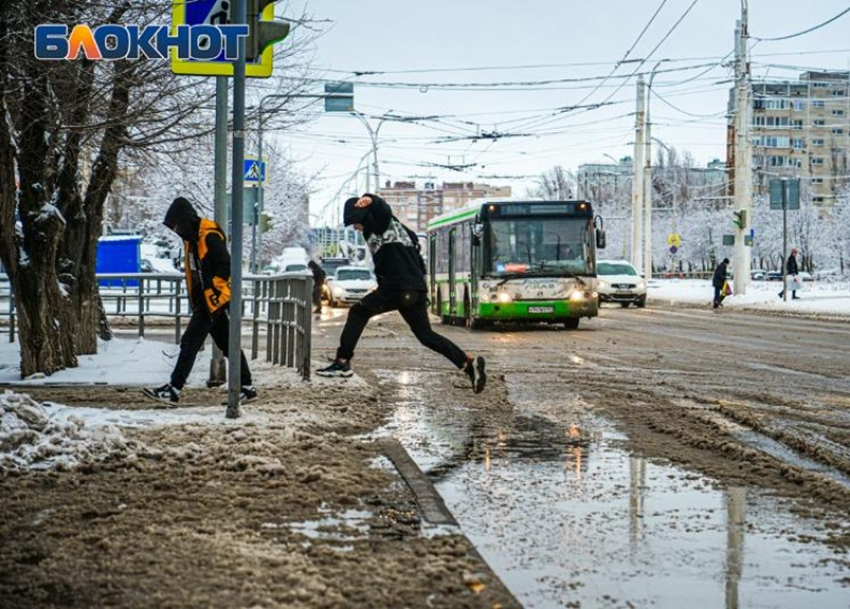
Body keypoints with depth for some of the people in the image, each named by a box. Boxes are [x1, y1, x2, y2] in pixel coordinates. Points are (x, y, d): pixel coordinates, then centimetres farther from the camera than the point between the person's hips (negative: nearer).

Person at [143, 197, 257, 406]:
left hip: (214, 301, -10)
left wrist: (213, 294, -20)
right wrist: (195, 299, 17)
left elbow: (225, 267, -19)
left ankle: (173, 390, -8)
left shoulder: (209, 236, -16)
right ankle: (247, 388, 16)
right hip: (204, 302, 10)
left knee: (190, 343, -10)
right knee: (227, 345, 11)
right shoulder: (191, 237, 14)